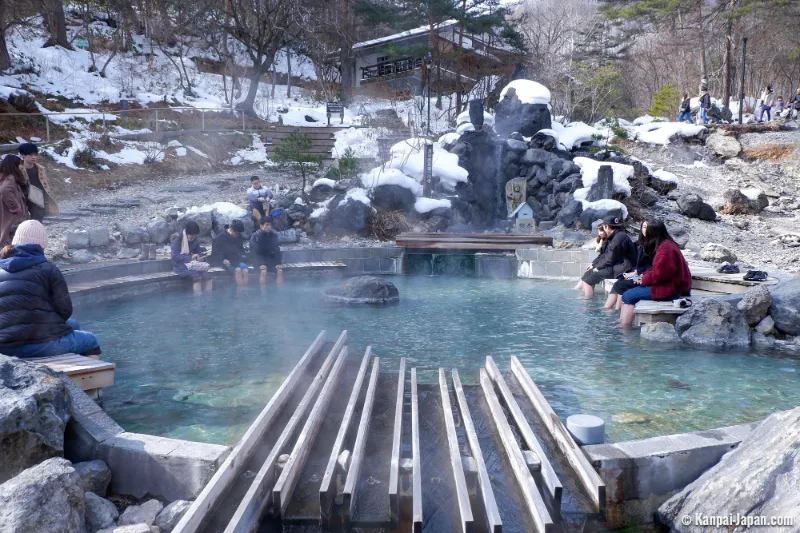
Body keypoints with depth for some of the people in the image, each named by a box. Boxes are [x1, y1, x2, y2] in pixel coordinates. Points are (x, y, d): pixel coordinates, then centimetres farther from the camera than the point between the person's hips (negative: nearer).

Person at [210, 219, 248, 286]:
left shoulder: (239, 237, 14)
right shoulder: (220, 238, -3)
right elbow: (215, 254, -2)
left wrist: (242, 255, 8)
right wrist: (223, 260, -20)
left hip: (238, 260, 5)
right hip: (227, 262, -5)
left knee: (245, 270, -29)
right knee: (238, 270, -33)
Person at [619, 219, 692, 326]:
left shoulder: (665, 248, -21)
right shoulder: (667, 244, 13)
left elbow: (659, 273, -26)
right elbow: (656, 268, 19)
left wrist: (644, 280, -10)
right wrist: (644, 276, 4)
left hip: (670, 289, -11)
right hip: (671, 285, 11)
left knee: (628, 296, -9)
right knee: (632, 289, 16)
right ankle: (622, 321, 12)